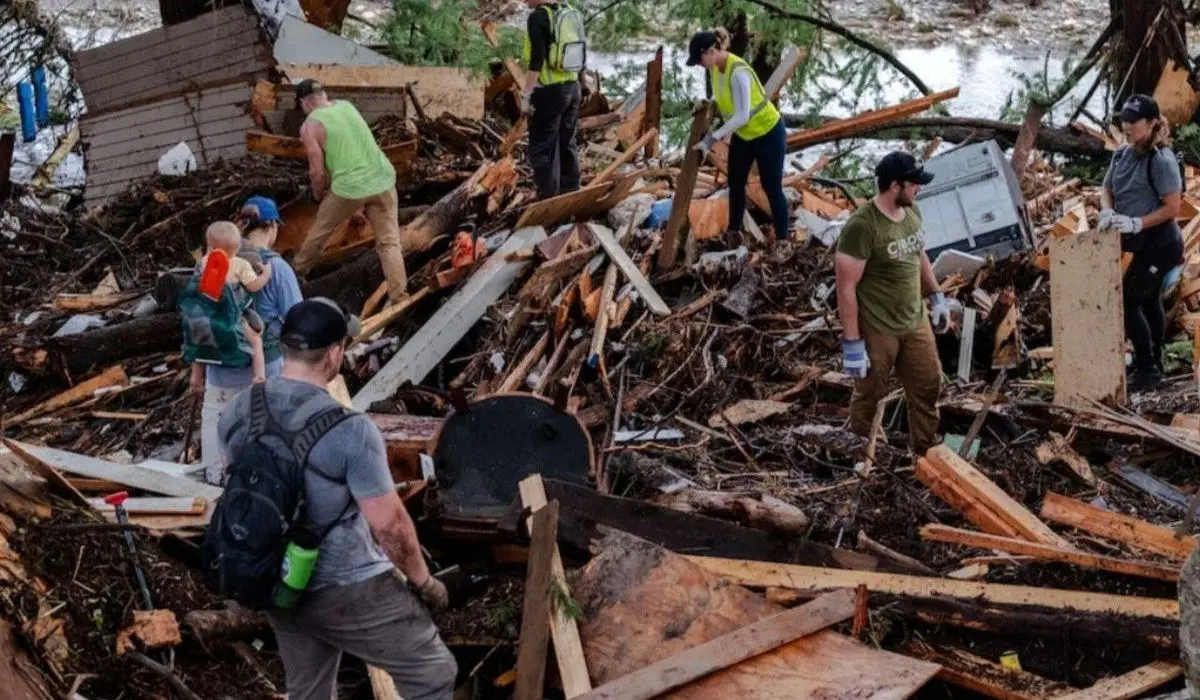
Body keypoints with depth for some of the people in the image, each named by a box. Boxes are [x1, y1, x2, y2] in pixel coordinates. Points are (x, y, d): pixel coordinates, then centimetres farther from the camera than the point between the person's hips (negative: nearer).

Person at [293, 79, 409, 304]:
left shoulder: (310, 126, -5)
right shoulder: (346, 105, 13)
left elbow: (317, 171, -6)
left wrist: (318, 194, 15)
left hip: (350, 187, -4)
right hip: (382, 179, 4)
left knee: (320, 228, 22)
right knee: (389, 241, 5)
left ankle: (298, 268, 41)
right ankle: (399, 296, -2)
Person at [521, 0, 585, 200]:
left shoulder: (538, 17, -15)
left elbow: (537, 60, -21)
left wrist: (525, 94, -18)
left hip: (548, 91, -8)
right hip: (572, 87, 8)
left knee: (543, 149, -1)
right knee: (568, 145, 16)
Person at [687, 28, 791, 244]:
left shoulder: (738, 72, -34)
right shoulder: (714, 67, -8)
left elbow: (741, 116, -34)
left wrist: (713, 138, -33)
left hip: (768, 133, -8)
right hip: (742, 134, 9)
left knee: (771, 188, 1)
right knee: (736, 183, 17)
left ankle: (782, 240, 13)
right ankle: (734, 231, 34)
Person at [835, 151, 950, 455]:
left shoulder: (912, 211, -1)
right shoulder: (862, 225, -26)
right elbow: (846, 288, -23)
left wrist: (936, 296, 18)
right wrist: (852, 342, -22)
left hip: (915, 322, 7)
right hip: (876, 330, -7)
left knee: (928, 386, 18)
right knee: (869, 395, 11)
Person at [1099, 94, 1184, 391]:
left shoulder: (1161, 160, -20)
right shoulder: (1121, 155, 2)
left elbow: (1171, 208, -21)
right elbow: (1107, 189, 9)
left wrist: (1136, 223, -27)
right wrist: (1107, 212, -12)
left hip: (1160, 245, -9)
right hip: (1143, 244, 9)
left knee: (1128, 300, -10)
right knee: (1149, 299, 19)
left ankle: (1146, 368, -1)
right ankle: (1154, 362, 34)